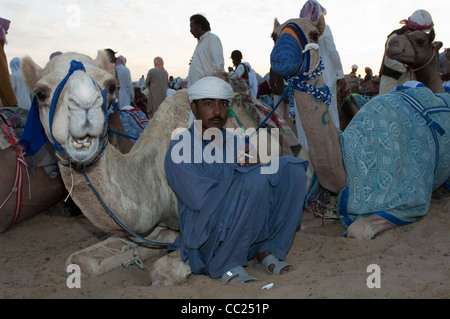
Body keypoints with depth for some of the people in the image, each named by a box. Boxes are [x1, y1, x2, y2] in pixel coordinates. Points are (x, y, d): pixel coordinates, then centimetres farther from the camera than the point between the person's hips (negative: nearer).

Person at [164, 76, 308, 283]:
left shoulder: (235, 141, 12)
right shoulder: (180, 148, -9)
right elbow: (200, 198, -21)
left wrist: (256, 162, -16)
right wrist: (243, 168, -13)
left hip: (246, 235, 7)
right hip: (204, 240, -6)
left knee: (291, 167, -7)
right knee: (255, 178, -31)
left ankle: (266, 251, -3)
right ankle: (226, 266, -16)